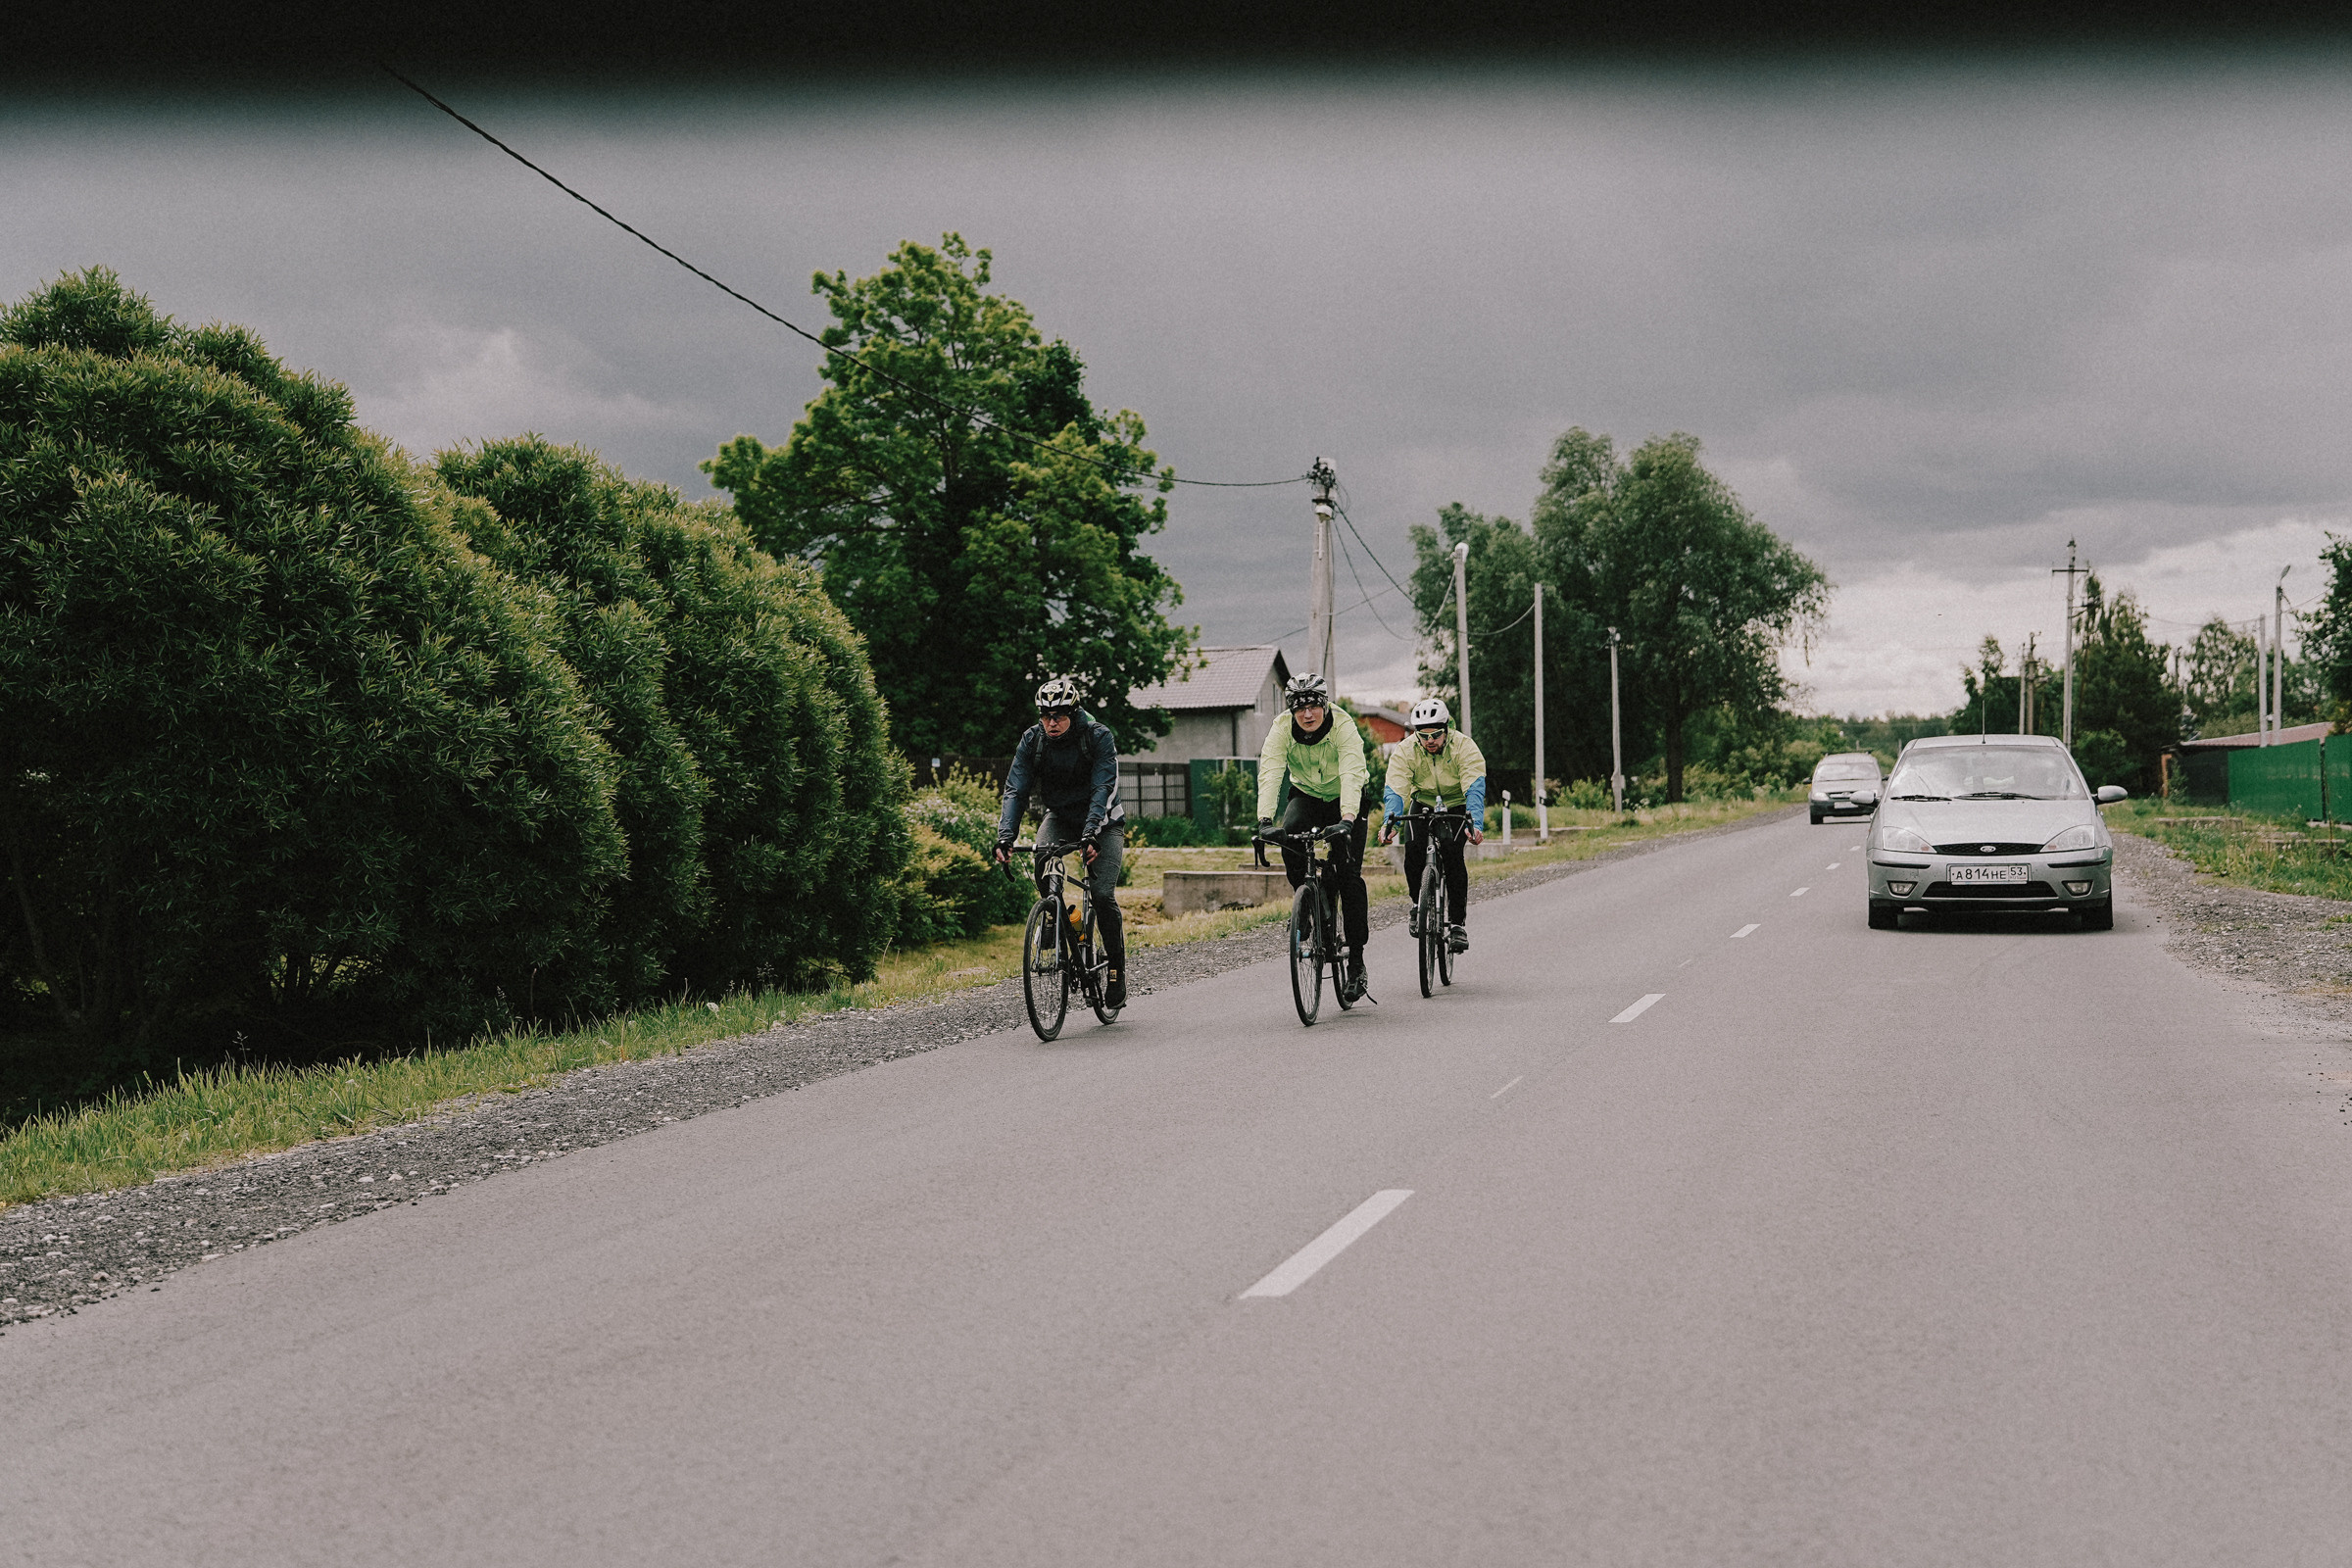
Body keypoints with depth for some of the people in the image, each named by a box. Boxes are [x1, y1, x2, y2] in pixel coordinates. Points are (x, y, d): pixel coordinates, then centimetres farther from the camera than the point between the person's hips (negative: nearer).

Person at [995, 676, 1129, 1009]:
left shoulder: (1098, 737, -22)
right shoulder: (1032, 740, -13)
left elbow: (1102, 790, -31)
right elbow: (1016, 790, -17)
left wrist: (1090, 835, -46)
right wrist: (1005, 837, -32)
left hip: (1102, 819, -3)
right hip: (1059, 816, 3)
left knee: (1102, 894, -18)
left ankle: (1117, 970, -1)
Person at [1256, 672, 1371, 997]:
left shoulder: (1343, 726, -29)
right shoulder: (1282, 729, -21)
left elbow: (1351, 774, -41)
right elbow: (1269, 773, -33)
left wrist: (1347, 819, -56)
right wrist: (1265, 820, -48)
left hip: (1344, 799, -2)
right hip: (1306, 795, 2)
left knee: (1348, 872, -13)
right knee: (1290, 833, -31)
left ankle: (1356, 961, -4)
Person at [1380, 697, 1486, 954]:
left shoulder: (1464, 747, -24)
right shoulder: (1405, 752, -19)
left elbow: (1475, 788, -34)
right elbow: (1395, 790, -28)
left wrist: (1475, 824, -49)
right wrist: (1389, 823, -46)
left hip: (1457, 808, -2)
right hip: (1423, 805, 2)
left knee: (1451, 852, -25)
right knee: (1413, 850, -23)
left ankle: (1458, 922, -17)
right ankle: (1419, 904, 4)